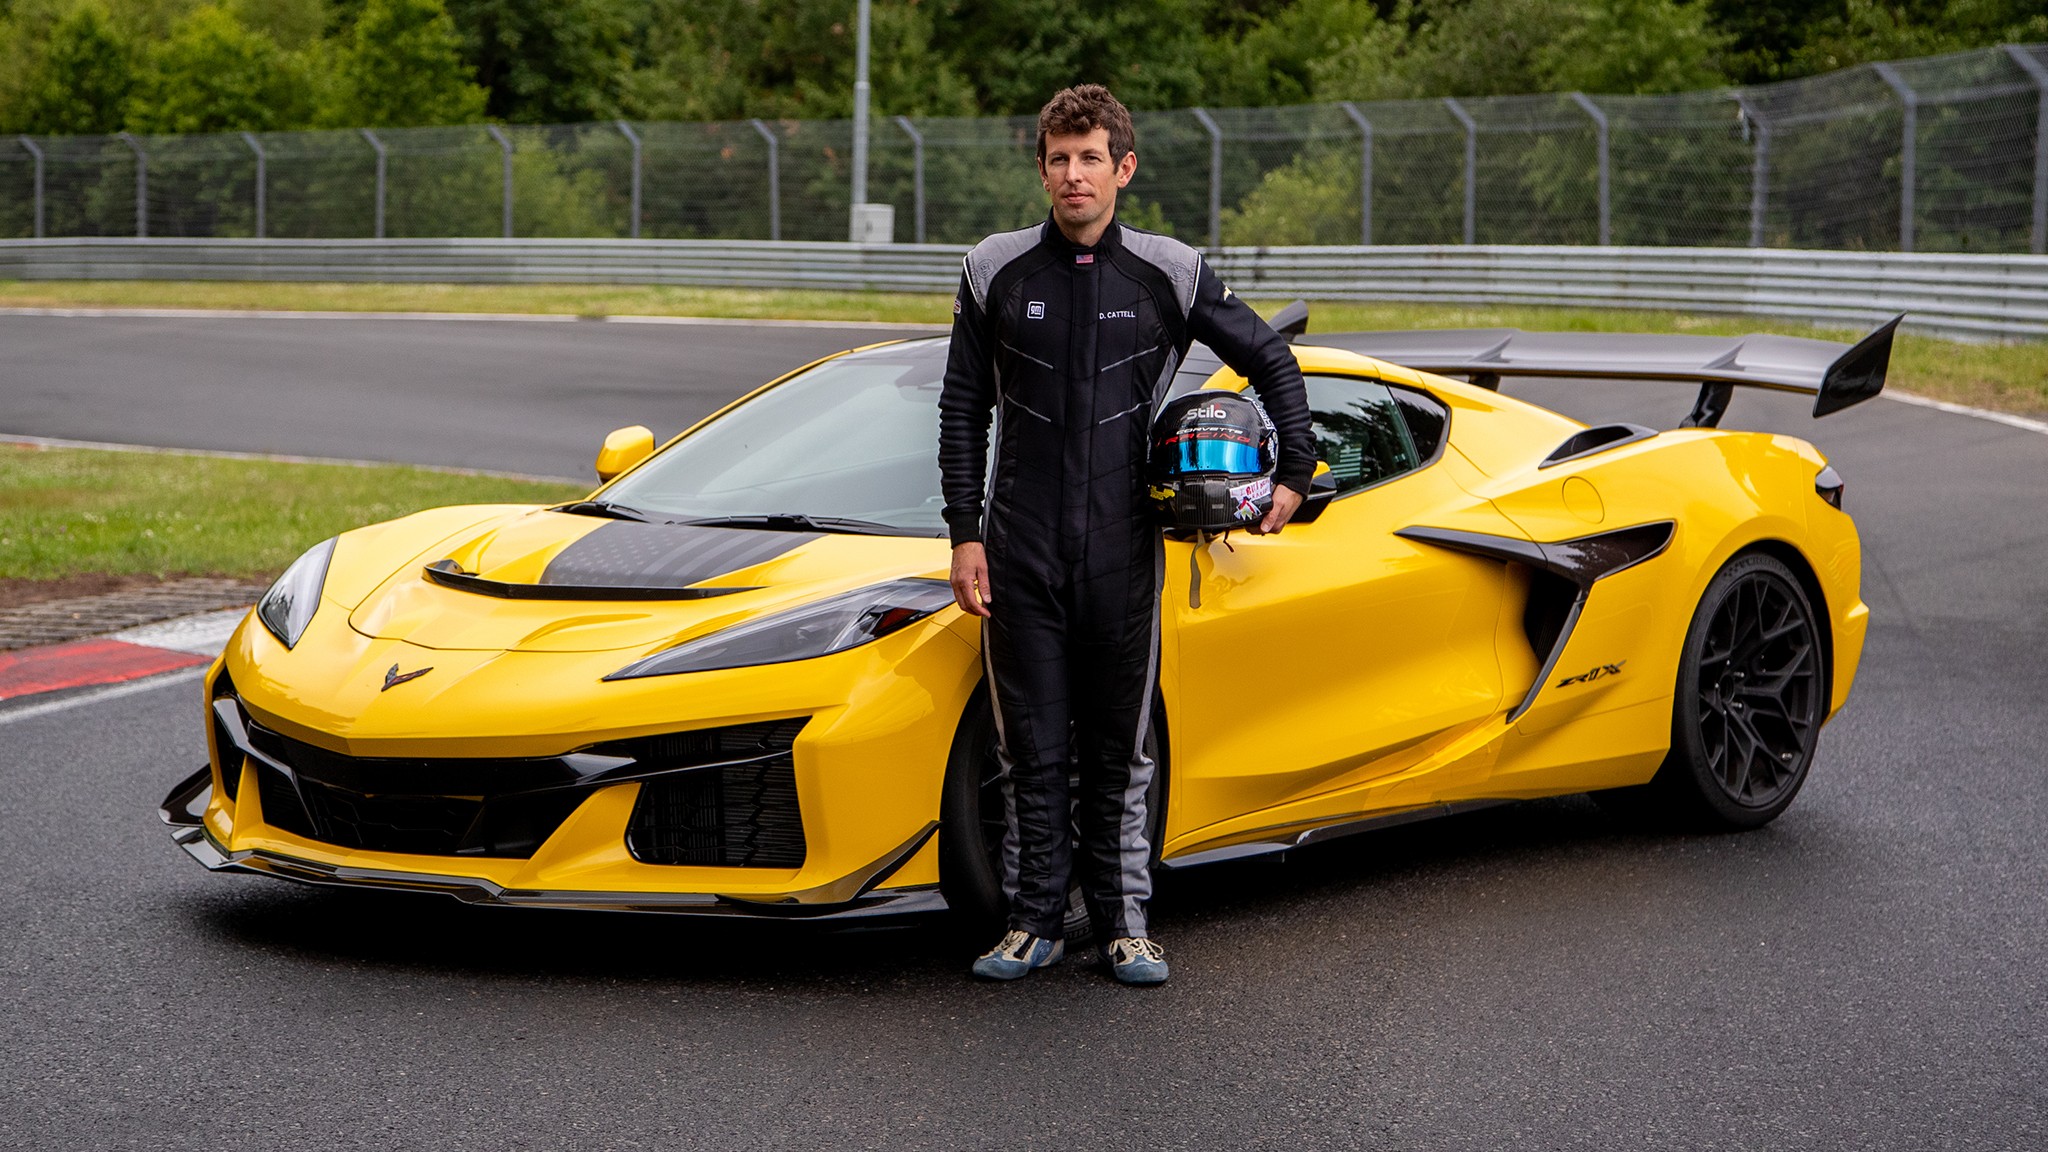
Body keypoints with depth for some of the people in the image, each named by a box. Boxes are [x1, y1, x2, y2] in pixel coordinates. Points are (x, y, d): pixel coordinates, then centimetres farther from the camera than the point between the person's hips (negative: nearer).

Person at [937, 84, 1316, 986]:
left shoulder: (1170, 274, 2)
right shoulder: (996, 273, 3)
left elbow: (1271, 361, 12)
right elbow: (962, 412, 7)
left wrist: (1294, 474, 4)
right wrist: (965, 534, 0)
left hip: (1124, 550, 0)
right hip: (1021, 550, 0)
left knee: (1119, 751, 6)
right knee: (1032, 750, 3)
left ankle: (1124, 922, 14)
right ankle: (1035, 922, 13)